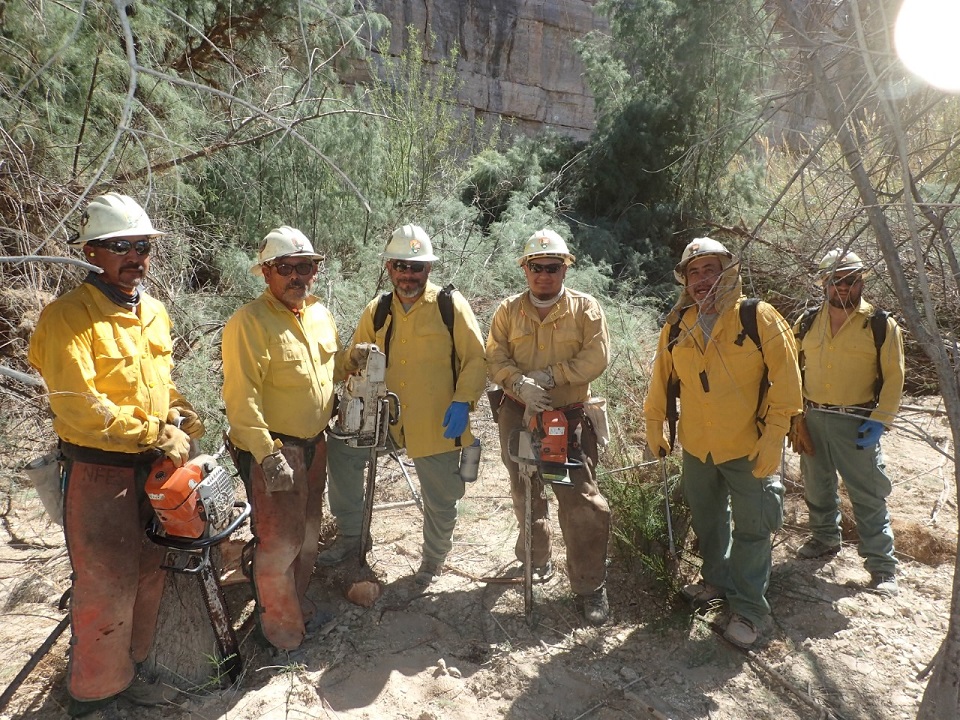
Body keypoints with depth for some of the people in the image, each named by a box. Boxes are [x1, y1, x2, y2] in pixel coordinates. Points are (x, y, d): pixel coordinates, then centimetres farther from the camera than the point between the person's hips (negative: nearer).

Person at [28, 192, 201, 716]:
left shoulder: (154, 311, 8)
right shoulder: (68, 316, -17)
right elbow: (78, 408, -24)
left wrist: (180, 413, 0)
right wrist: (156, 435, -19)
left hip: (154, 467, 7)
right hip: (98, 471, -7)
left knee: (148, 575, 18)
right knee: (107, 588, 4)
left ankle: (127, 669, 39)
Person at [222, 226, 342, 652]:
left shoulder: (320, 315, 6)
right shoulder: (250, 321, -17)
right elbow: (241, 396, -22)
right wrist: (267, 454, -25)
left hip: (314, 444, 8)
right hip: (272, 449, -7)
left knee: (307, 535, 20)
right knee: (279, 541, 1)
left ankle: (298, 605, 41)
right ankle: (281, 628, 21)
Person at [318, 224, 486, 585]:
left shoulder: (451, 304, -7)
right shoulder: (376, 311, 6)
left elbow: (475, 358, -7)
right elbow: (351, 364, 14)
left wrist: (462, 402, -19)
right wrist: (357, 357, -10)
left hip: (438, 423, -4)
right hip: (387, 417, 4)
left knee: (440, 500, 8)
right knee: (341, 448, -8)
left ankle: (434, 558, 39)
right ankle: (350, 535, 13)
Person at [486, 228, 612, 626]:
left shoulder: (586, 308, -2)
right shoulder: (509, 310, 4)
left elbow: (596, 358, -12)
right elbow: (495, 358, -4)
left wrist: (550, 376, -18)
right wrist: (520, 384, -22)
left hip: (570, 416, -3)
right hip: (520, 415, 3)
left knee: (582, 501, -6)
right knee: (526, 495, 18)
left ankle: (590, 587, 8)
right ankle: (535, 560, 41)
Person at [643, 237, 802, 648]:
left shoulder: (758, 317, -12)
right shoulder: (676, 326, 0)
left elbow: (785, 379, -13)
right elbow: (662, 378, 10)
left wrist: (773, 437, -16)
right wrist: (654, 425, 9)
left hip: (748, 448, -4)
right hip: (697, 446, 5)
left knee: (751, 529, 5)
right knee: (706, 521, 20)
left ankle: (748, 608, 21)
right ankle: (717, 580, 42)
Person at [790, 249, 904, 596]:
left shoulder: (881, 325, -5)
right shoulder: (807, 322, 4)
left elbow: (893, 378, -5)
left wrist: (880, 421, -13)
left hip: (856, 424, -4)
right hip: (811, 419, 4)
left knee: (868, 496, 1)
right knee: (816, 486, 18)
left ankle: (882, 566, 13)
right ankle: (825, 538, 39)